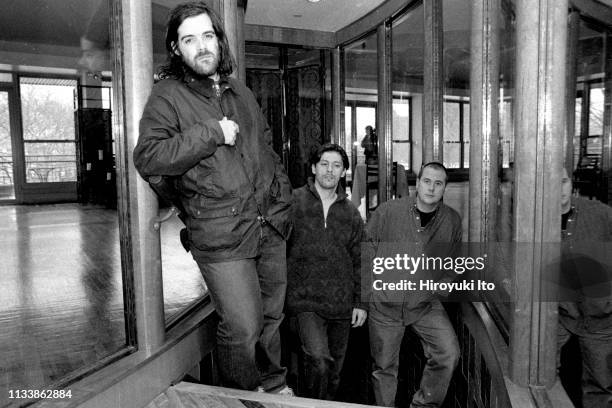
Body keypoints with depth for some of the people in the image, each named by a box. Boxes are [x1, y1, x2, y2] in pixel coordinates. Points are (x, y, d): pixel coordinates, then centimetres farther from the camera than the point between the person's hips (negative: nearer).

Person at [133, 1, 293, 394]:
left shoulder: (241, 92, 15)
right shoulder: (168, 96, -4)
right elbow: (146, 158, -17)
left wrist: (284, 202, 14)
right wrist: (211, 133, -20)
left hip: (271, 228, 6)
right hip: (222, 237, -6)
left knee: (273, 317, 20)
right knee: (243, 330, -5)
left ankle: (274, 384, 45)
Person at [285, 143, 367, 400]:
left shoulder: (351, 213, 11)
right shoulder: (292, 201, -1)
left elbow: (358, 260, 14)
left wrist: (360, 302, 10)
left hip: (341, 303, 4)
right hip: (306, 300, -4)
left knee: (335, 369, 13)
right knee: (319, 361, -20)